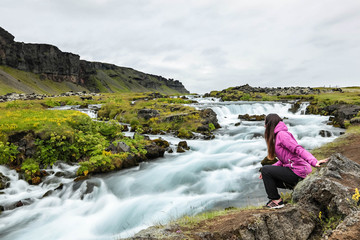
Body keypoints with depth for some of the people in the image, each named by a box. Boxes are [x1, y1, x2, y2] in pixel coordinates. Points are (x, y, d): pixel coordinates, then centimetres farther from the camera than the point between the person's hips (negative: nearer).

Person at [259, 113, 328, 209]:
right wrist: (267, 171, 11)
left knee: (265, 170, -9)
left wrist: (314, 162, -39)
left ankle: (276, 201, 0)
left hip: (297, 171, -10)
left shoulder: (281, 134, -14)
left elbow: (298, 149, -25)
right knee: (269, 178, 18)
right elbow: (284, 160, 17)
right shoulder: (277, 136, 16)